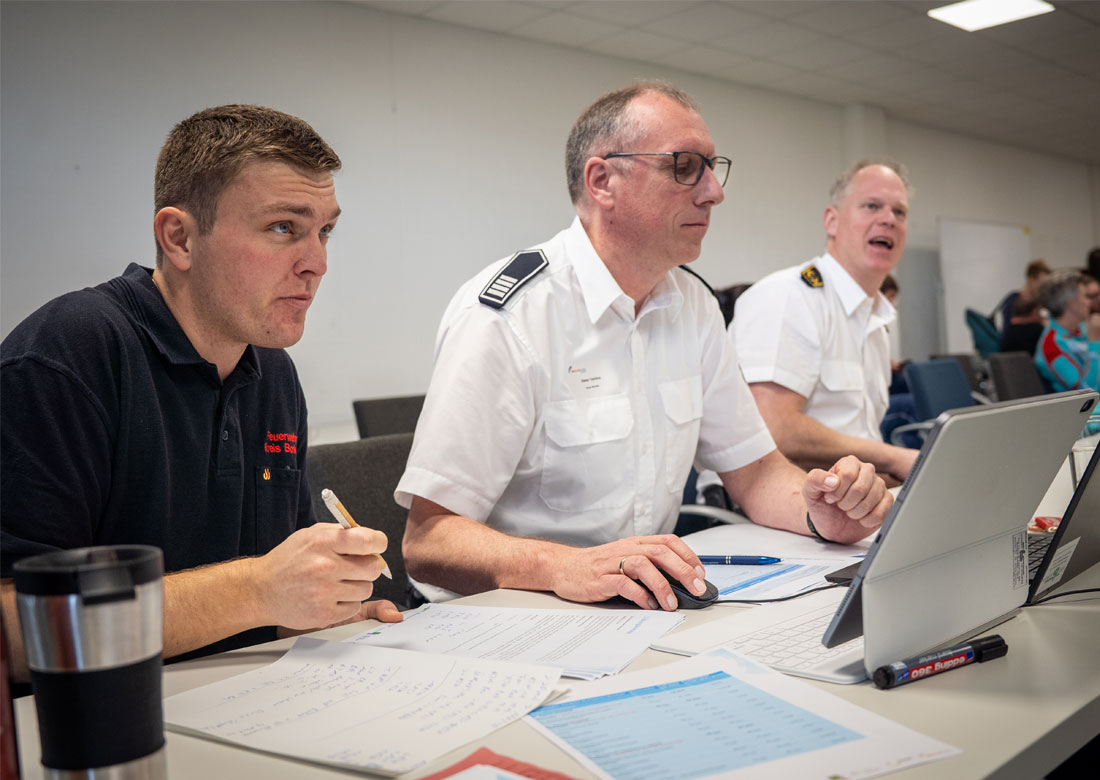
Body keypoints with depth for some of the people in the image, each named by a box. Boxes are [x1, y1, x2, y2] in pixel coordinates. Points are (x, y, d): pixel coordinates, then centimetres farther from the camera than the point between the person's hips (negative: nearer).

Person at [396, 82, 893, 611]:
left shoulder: (694, 305, 7)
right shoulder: (505, 316, -18)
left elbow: (752, 468, 12)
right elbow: (427, 538, -22)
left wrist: (819, 512, -10)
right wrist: (564, 567, -39)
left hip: (650, 608, 5)